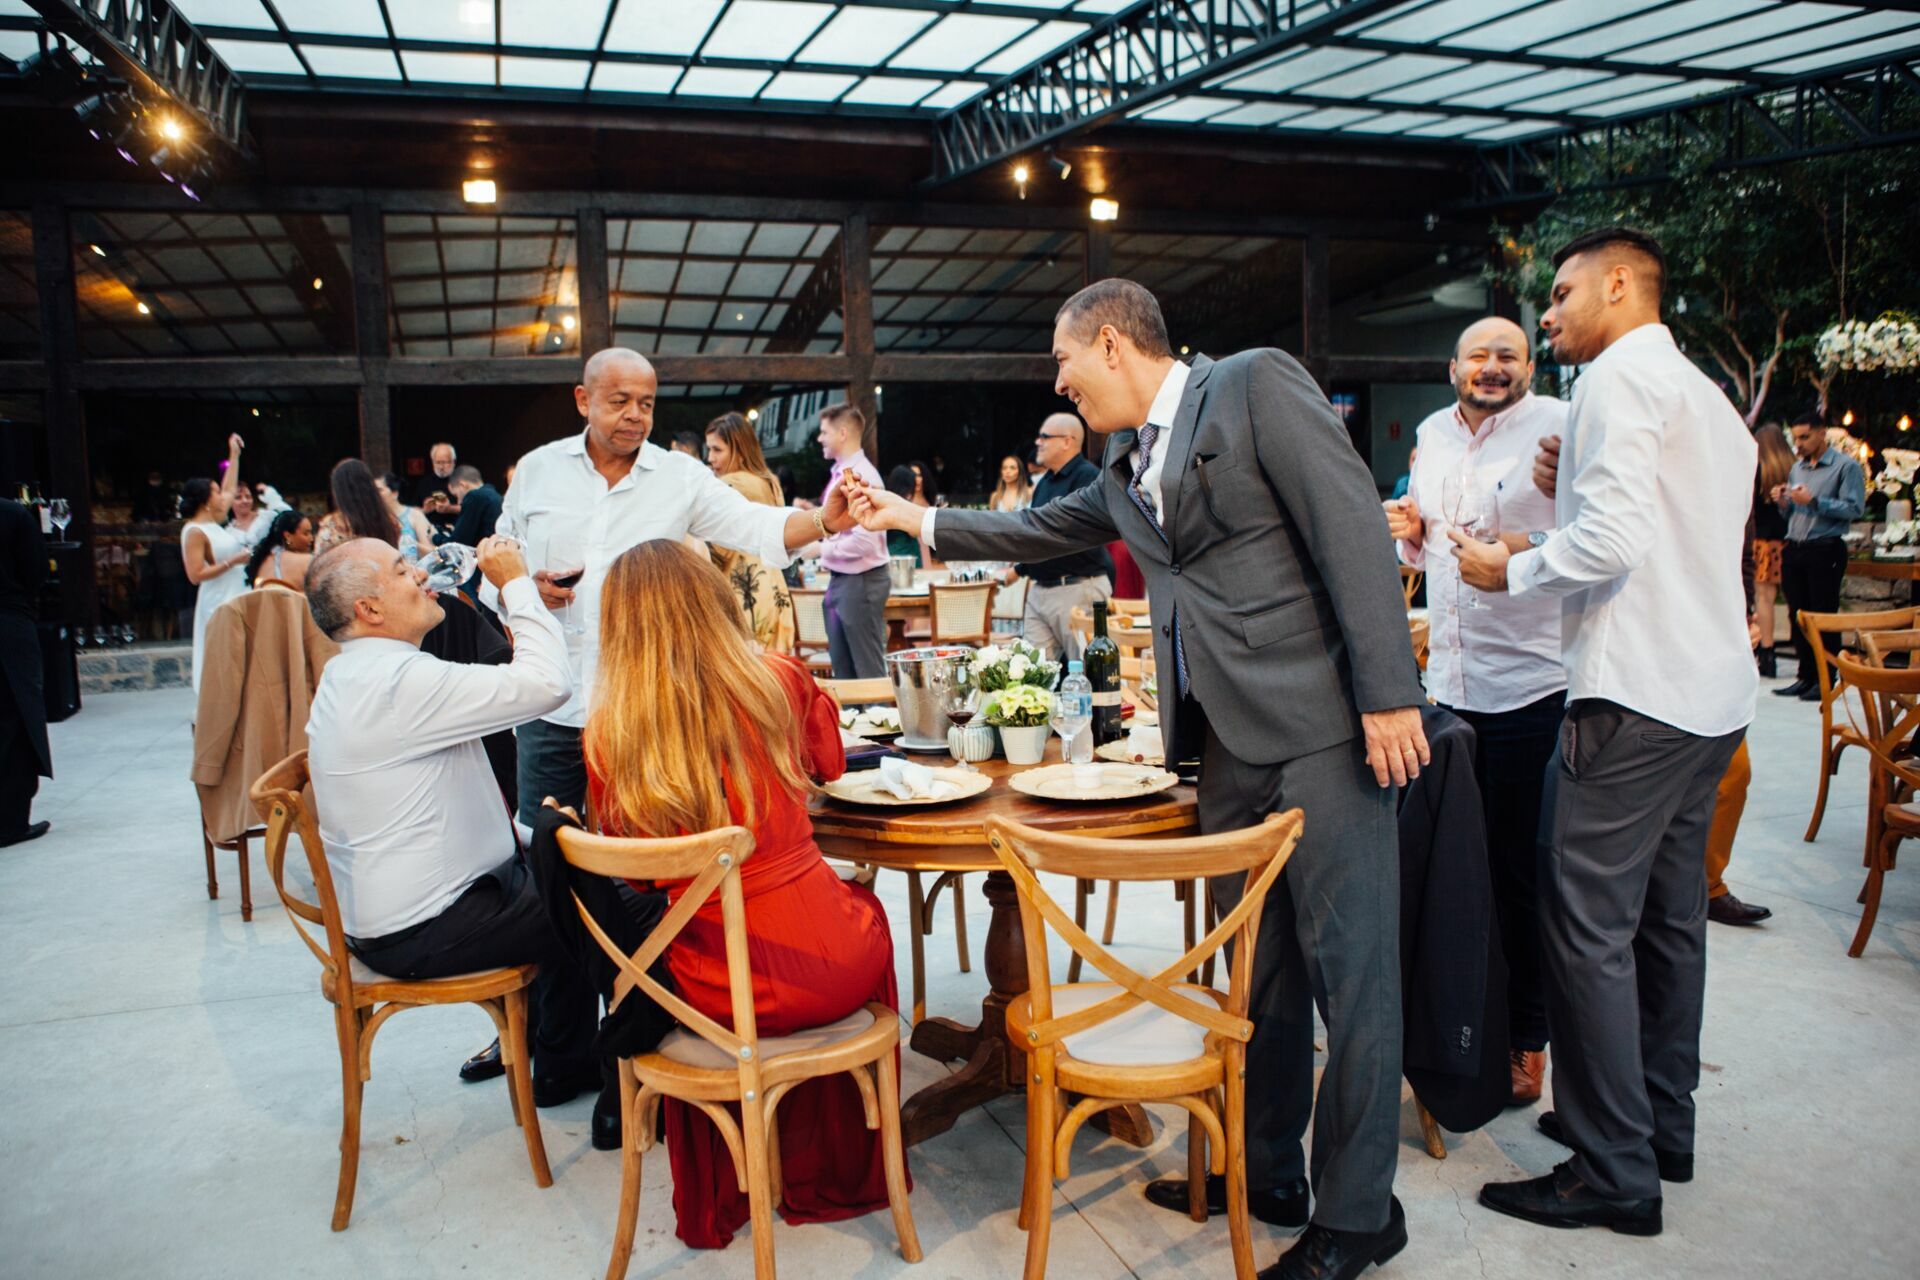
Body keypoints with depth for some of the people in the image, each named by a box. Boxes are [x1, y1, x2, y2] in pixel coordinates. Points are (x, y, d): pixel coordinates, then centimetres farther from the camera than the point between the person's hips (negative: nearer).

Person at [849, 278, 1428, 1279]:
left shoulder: (1256, 383, -5)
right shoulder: (1126, 466, 18)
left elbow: (1354, 525, -12)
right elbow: (1039, 530, 33)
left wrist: (1389, 694, -18)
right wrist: (918, 520, 31)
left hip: (1320, 723, -7)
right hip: (1228, 738, 8)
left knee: (1349, 962, 0)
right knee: (1256, 962, 15)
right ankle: (1265, 1172, 30)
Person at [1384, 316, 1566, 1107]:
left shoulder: (1559, 427, -6)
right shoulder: (1432, 435, 14)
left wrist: (1530, 551, -28)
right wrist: (1412, 534, 3)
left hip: (1529, 683, -6)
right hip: (1448, 679, 6)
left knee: (1520, 870, 3)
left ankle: (1527, 1039, 20)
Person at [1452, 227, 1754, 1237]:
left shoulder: (1621, 377, -8)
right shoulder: (1712, 400, 20)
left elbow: (1615, 541, -21)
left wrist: (1511, 570, -7)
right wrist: (1580, 490, 18)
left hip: (1635, 692, -10)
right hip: (1714, 695, 10)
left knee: (1589, 927, -5)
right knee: (1669, 918, 16)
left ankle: (1614, 1172, 2)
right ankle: (1661, 1126, 28)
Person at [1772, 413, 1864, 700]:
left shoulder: (1846, 466, -2)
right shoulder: (1797, 467, 18)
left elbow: (1854, 508, -13)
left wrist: (1814, 501, -18)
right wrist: (1783, 502, 0)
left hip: (1825, 550, -6)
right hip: (1794, 549, 6)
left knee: (1824, 616, -4)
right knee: (1797, 616, 7)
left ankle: (1825, 680, 1)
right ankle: (1805, 677, 14)